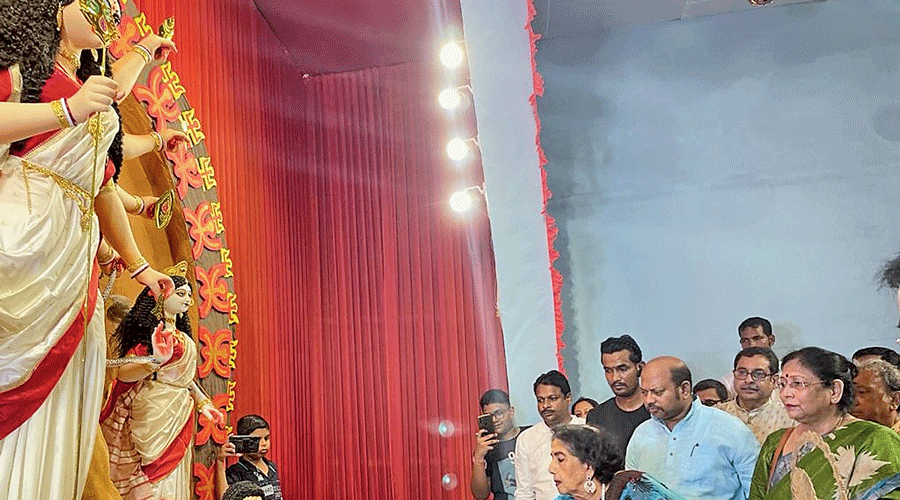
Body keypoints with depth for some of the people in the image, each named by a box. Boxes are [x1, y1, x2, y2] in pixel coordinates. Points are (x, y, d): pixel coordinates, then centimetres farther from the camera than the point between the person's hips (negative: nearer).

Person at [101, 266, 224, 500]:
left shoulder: (183, 337, 15)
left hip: (179, 415, 8)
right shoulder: (151, 332, -9)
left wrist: (203, 403, 20)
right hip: (154, 412, -8)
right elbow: (123, 373, -19)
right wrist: (155, 362, -35)